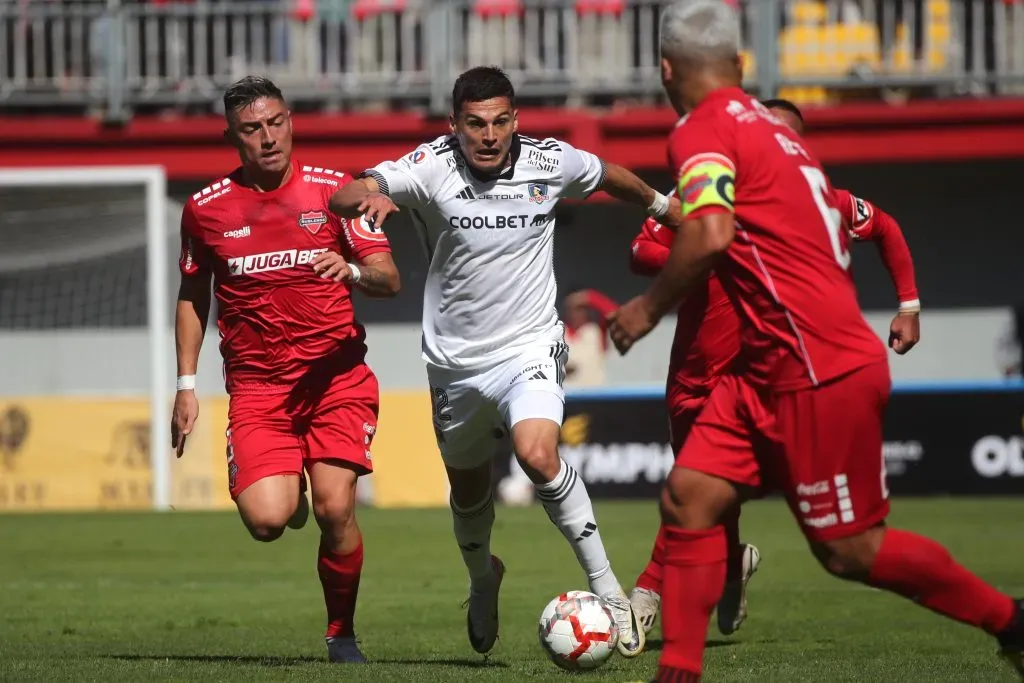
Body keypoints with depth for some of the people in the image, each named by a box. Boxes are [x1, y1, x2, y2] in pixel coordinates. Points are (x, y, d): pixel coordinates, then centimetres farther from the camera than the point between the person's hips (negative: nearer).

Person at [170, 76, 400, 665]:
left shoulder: (334, 190, 0)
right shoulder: (206, 208, 4)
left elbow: (389, 279, -3)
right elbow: (192, 296, 17)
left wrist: (353, 270, -26)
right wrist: (186, 384, 11)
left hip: (338, 377, -1)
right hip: (256, 386, 1)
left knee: (335, 511, -15)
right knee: (266, 520, -18)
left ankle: (342, 633, 9)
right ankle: (291, 490, 21)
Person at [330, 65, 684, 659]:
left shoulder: (552, 162, -8)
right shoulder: (432, 168, -13)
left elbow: (611, 177, 15)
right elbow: (344, 197, -25)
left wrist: (665, 207, 30)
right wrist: (368, 198, -48)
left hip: (530, 348, -2)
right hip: (456, 360, 2)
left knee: (538, 454, -29)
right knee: (468, 489, 19)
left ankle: (608, 590, -18)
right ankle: (483, 578, 52)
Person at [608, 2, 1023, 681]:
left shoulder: (702, 133, -12)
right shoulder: (771, 124, 15)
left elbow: (711, 235, -29)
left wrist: (648, 306, -15)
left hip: (819, 372, -9)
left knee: (850, 549, -1)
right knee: (688, 498, 3)